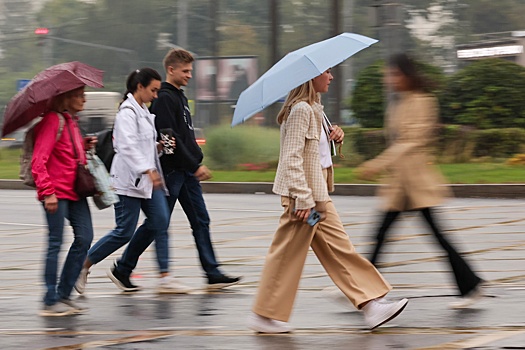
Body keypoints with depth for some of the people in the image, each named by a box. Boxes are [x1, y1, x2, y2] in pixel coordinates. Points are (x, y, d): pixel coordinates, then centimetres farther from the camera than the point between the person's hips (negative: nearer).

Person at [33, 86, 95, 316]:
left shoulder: (71, 121, 17)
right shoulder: (52, 121, -11)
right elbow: (39, 161, -16)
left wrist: (84, 147, 7)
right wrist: (47, 192, -22)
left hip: (74, 191, 9)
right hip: (56, 193, -9)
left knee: (84, 238, 2)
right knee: (55, 243, -4)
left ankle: (63, 295, 11)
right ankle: (51, 302, 2)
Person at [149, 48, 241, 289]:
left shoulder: (180, 97, 17)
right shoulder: (164, 98, -14)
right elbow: (170, 138, -21)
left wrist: (197, 163, 15)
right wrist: (195, 165, -19)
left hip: (187, 170, 9)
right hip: (171, 170, -9)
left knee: (201, 221, 4)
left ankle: (212, 273, 3)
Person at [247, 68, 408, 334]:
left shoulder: (314, 108, 14)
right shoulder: (301, 110, -17)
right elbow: (292, 158, -22)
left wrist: (333, 135, 4)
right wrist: (303, 199, -25)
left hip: (318, 194, 10)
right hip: (304, 194, -10)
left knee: (339, 249, 7)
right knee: (287, 255, -1)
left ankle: (370, 305, 7)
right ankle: (265, 316, 8)